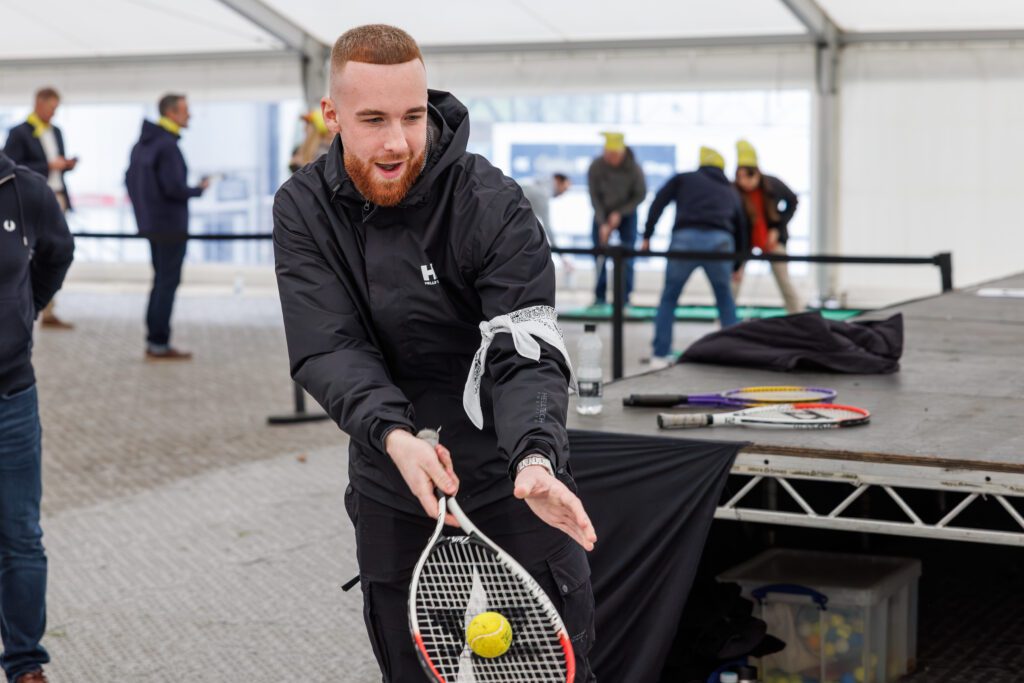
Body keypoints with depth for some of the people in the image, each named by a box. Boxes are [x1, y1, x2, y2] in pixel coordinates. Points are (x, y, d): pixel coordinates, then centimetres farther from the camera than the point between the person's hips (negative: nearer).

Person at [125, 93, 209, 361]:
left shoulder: (143, 143, 11)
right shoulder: (167, 145, -19)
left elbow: (130, 178, 17)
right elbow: (175, 188, -23)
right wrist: (199, 189, -6)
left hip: (151, 223, 9)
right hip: (171, 225, -9)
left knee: (161, 280, 18)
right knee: (168, 282, -2)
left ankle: (154, 341, 21)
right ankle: (159, 344, 1)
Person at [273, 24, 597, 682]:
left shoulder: (493, 205, -17)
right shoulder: (304, 209, -6)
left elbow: (524, 353, -24)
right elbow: (330, 350, -15)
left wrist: (535, 459, -43)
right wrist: (393, 435, -34)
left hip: (513, 494, -3)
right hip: (393, 502, 3)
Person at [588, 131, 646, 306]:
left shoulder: (634, 168, -23)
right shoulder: (595, 167, -20)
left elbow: (640, 195, -11)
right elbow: (594, 197, -14)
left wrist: (619, 213, -18)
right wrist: (602, 223, -20)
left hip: (626, 214, -1)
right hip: (602, 214, 1)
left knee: (626, 258, -8)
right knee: (600, 256, -2)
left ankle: (624, 298, -1)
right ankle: (600, 297, 7)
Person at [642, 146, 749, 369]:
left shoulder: (684, 179, 22)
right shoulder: (731, 191, 30)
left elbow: (658, 202, 9)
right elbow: (741, 226, 32)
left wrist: (647, 236, 10)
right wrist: (737, 265, 41)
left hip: (685, 239, -1)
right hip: (720, 242, 1)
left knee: (669, 297, 14)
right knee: (725, 298, 22)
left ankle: (660, 355, 10)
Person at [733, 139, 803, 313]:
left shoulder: (773, 185, -21)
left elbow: (792, 201, -1)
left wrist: (778, 228, -11)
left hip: (772, 238, 1)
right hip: (744, 239, -1)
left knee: (785, 282, -2)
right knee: (733, 281, -7)